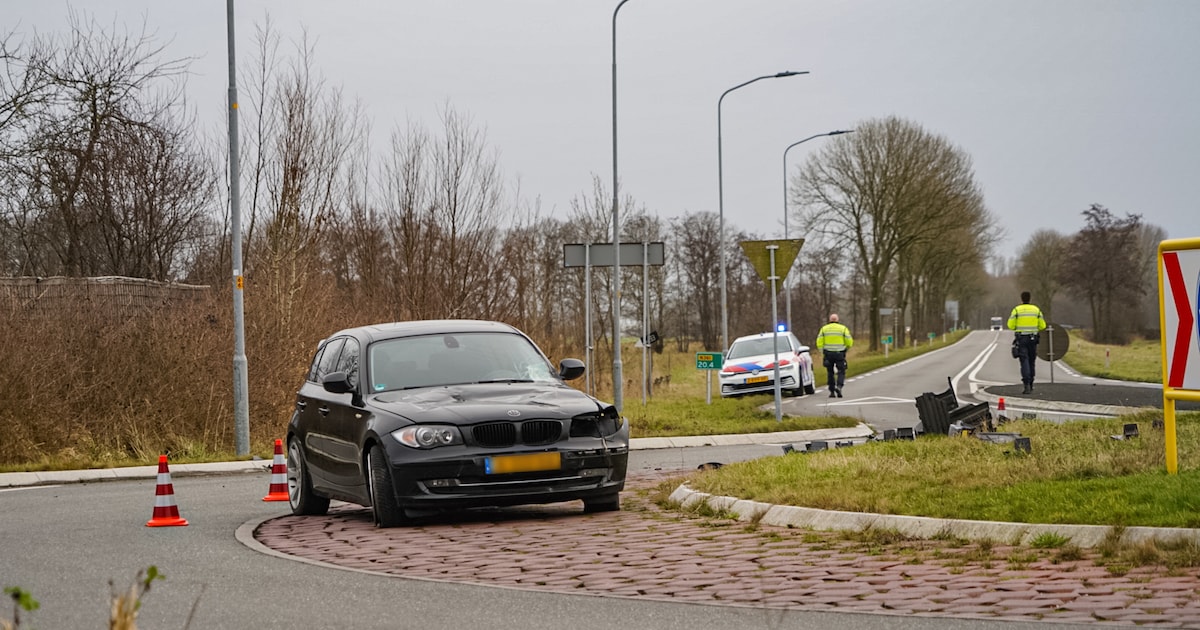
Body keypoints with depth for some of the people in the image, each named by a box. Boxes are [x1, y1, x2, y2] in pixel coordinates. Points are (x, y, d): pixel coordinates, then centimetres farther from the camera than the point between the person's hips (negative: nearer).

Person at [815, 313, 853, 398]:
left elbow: (819, 343, -1)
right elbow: (849, 342, -2)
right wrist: (846, 348, 18)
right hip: (840, 353, -2)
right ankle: (839, 386, -21)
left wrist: (822, 353, 11)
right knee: (841, 372, 4)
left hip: (828, 354, 2)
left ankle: (832, 392, 9)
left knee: (830, 373, 12)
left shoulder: (824, 329, 5)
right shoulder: (843, 328, 0)